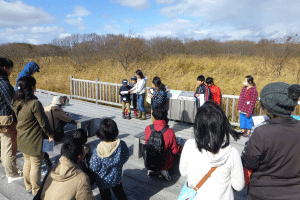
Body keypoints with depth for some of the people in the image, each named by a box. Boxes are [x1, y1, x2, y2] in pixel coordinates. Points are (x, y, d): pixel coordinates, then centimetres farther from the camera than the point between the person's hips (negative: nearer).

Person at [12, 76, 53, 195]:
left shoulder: (15, 102, -2)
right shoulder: (35, 103, -25)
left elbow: (16, 118, 10)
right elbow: (43, 122, -18)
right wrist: (50, 134, -4)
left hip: (22, 139, 8)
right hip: (34, 140, -8)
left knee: (27, 162, 23)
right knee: (36, 165, 8)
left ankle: (28, 187, 39)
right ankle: (36, 190, 24)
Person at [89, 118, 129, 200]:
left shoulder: (98, 151, -34)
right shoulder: (122, 145, -26)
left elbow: (94, 168, -20)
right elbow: (125, 158, -7)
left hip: (103, 180, -2)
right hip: (117, 178, 2)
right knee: (120, 193, 29)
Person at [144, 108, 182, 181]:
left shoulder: (148, 128, -13)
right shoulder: (170, 132, -22)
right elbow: (175, 150, -11)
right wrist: (181, 147, 11)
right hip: (164, 164, -3)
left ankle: (153, 170, 10)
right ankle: (163, 170, 6)